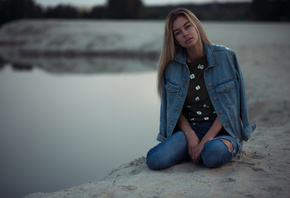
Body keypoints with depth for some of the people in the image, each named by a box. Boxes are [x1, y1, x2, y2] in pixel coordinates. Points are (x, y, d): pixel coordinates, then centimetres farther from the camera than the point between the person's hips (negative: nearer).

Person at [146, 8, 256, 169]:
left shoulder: (225, 57, -6)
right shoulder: (172, 66, 1)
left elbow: (229, 107, -7)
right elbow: (175, 109, 5)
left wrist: (205, 141, -16)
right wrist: (191, 136, -13)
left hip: (222, 130, -2)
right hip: (189, 129, 3)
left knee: (213, 155, -38)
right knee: (155, 160, -24)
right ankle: (199, 150, 3)